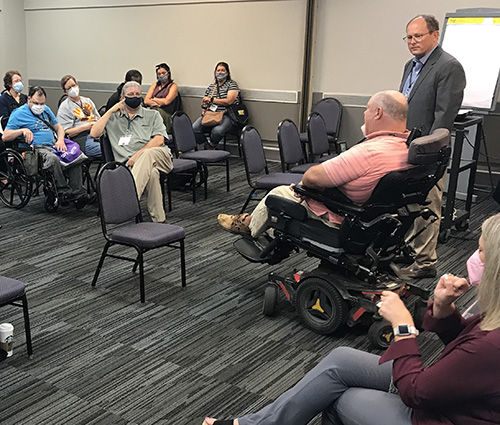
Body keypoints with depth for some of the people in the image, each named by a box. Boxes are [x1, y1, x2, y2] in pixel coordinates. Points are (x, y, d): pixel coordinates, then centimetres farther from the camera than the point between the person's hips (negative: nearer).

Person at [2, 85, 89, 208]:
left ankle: (78, 193, -29)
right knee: (53, 159, -40)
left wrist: (60, 140, 4)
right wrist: (22, 130, -17)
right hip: (36, 149, -6)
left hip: (53, 145, 6)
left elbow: (58, 127, 26)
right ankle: (64, 192, -34)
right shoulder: (19, 113, 5)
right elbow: (5, 136, 0)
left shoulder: (46, 110, 24)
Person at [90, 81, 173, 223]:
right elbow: (94, 133, 8)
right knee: (152, 172, -36)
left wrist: (138, 155, -11)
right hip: (131, 163, 1)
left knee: (148, 155, -39)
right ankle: (158, 219, -37)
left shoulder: (152, 115, 20)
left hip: (159, 156, 0)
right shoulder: (113, 118, 24)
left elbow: (159, 140, 3)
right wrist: (111, 111, 8)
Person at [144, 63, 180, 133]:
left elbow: (166, 101, -8)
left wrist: (153, 99, 6)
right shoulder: (154, 85, 23)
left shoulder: (173, 86, 8)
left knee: (157, 111, -38)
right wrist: (158, 104, -7)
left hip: (166, 115, -3)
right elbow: (146, 101, 10)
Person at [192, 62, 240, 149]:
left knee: (217, 130, -37)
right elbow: (205, 102, 25)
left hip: (226, 115, -5)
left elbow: (229, 101, -9)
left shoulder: (232, 84, 5)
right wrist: (203, 111, 2)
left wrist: (211, 100, -3)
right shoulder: (211, 87, 22)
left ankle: (212, 146, -6)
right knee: (194, 128, -23)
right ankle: (207, 146, -6)